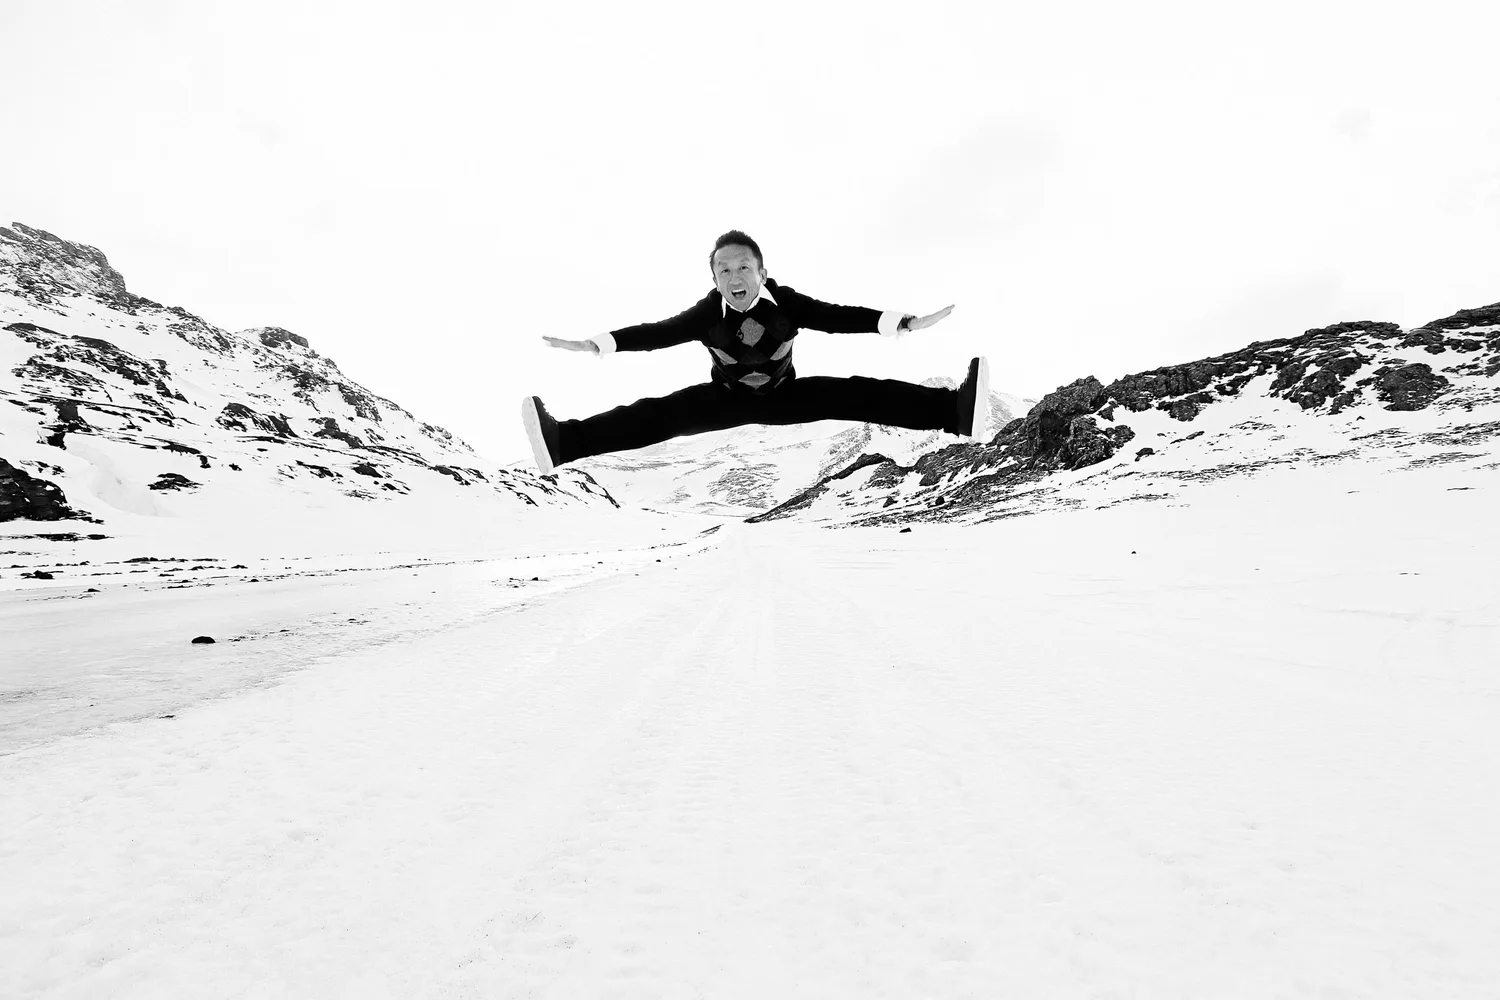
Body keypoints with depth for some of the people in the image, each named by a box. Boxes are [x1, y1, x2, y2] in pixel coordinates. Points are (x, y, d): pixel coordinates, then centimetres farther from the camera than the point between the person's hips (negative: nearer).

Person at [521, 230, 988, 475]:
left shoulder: (787, 302, -22)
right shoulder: (707, 313, -21)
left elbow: (838, 316, -25)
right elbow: (657, 332, -22)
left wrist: (902, 323, -34)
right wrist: (598, 344, -31)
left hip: (784, 396, 1)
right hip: (727, 400, 0)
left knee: (855, 395, -18)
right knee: (659, 414, -20)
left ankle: (955, 410, -25)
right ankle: (564, 441, -34)